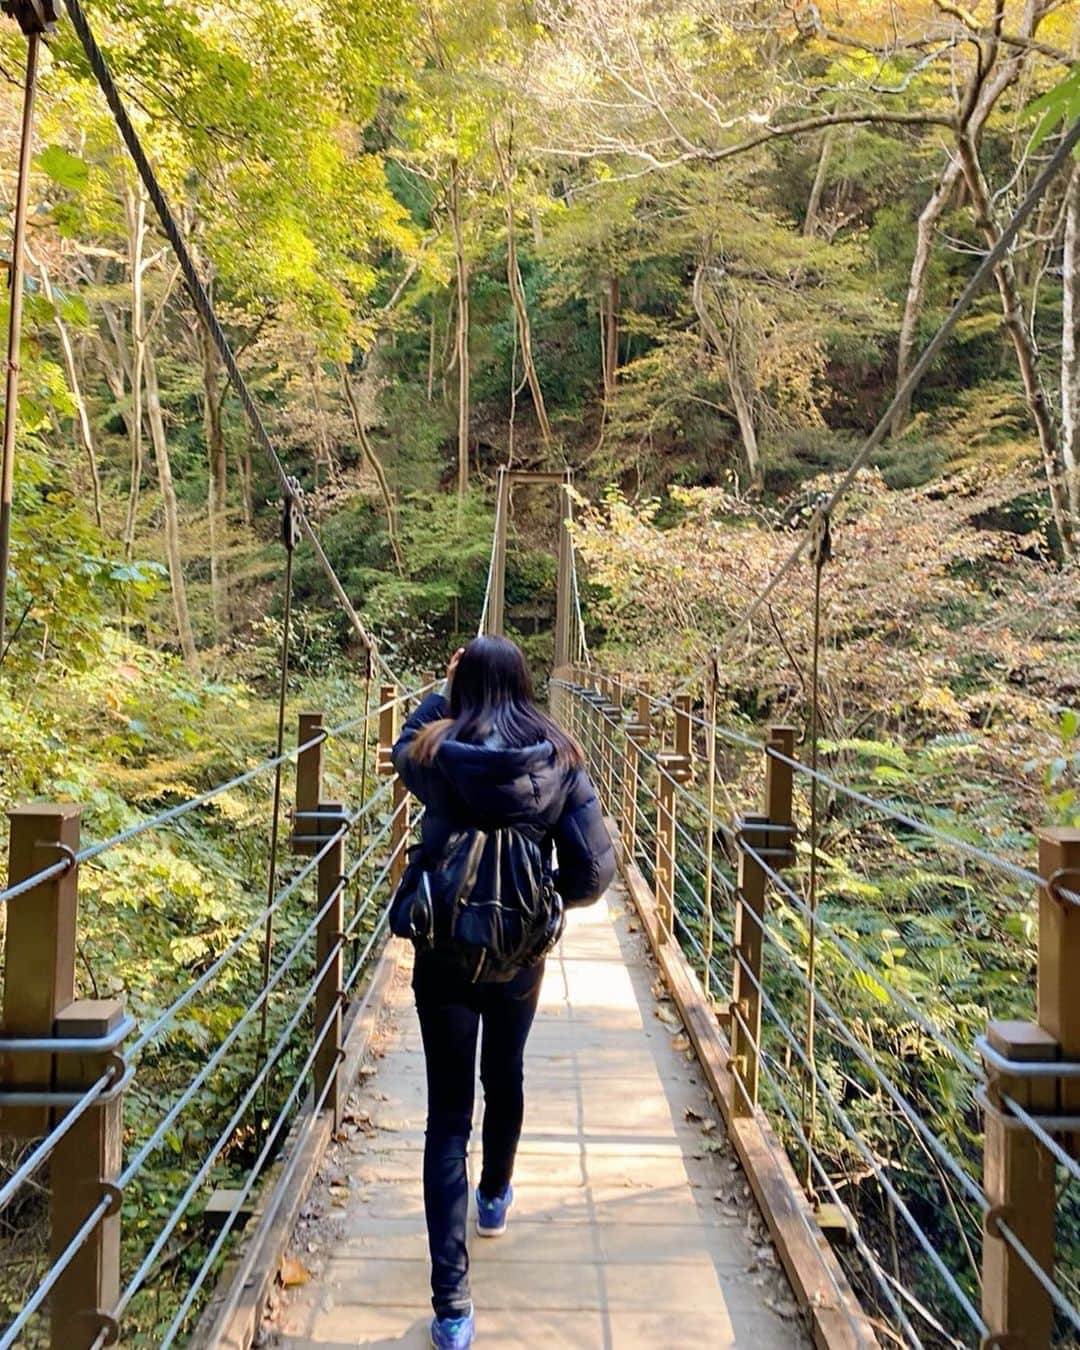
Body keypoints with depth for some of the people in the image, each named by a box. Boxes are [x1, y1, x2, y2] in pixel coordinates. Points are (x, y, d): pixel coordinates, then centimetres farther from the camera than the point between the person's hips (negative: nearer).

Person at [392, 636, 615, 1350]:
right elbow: (596, 868, -12)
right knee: (506, 1079, 27)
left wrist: (444, 691, 16)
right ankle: (495, 1199, 52)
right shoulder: (560, 760, -11)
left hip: (445, 958, -2)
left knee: (448, 1116, 6)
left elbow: (403, 749, 13)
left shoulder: (438, 753, -13)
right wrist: (547, 900, 6)